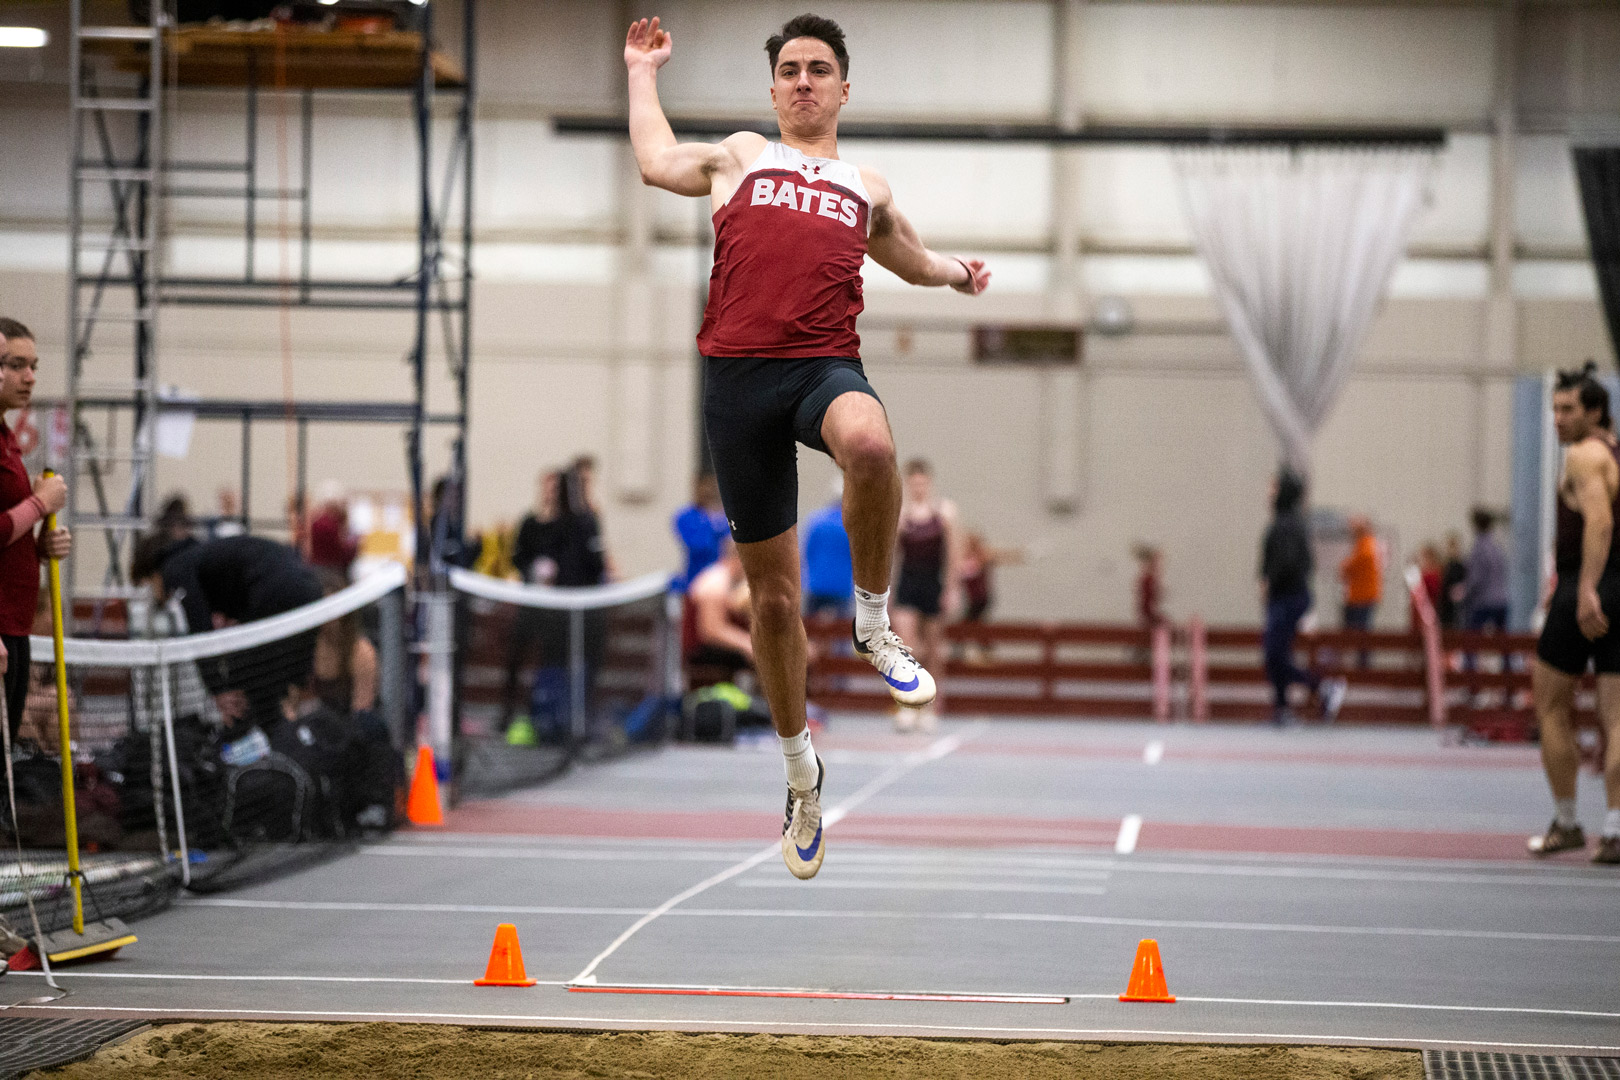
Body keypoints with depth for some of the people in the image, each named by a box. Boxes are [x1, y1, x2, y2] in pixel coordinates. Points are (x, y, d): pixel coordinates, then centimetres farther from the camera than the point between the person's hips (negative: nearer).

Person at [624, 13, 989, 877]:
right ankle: (801, 774, 22)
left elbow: (911, 257, 42)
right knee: (772, 594, 4)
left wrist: (957, 274, 28)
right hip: (737, 375, 0)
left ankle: (873, 627, -18)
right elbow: (655, 161, 30)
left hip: (825, 366, 0)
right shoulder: (739, 157, 22)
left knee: (869, 444, -40)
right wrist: (643, 72, 39)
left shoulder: (867, 189, 24)